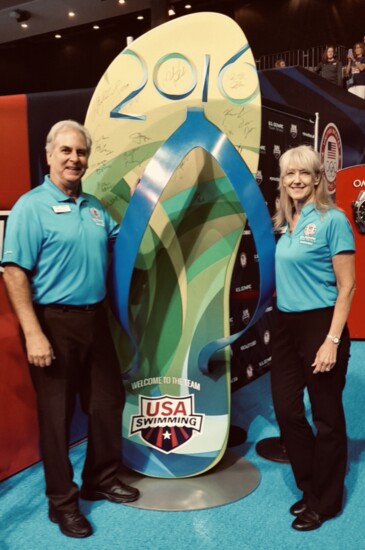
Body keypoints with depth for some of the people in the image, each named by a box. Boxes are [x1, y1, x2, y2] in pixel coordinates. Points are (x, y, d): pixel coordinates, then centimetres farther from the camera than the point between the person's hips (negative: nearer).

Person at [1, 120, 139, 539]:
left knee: (107, 402, 16)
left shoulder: (95, 207, 10)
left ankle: (102, 480, 37)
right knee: (56, 413, 6)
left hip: (94, 318, 7)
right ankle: (62, 502, 23)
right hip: (54, 322, -7)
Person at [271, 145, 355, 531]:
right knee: (286, 410, 11)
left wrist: (332, 340, -17)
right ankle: (311, 489, 33)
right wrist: (282, 324, 8)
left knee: (326, 417, 7)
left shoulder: (332, 220, -10)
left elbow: (347, 286, -12)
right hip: (286, 325, 7)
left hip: (319, 324, -7)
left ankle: (325, 502, 27)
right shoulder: (284, 223, 9)